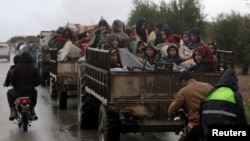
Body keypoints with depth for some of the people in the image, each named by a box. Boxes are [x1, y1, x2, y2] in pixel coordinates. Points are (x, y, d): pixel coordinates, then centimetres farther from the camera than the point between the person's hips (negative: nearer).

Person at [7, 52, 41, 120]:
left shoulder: (17, 68, -9)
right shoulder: (33, 68, 0)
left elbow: (12, 80, -9)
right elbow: (39, 80, 2)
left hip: (19, 92, -2)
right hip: (30, 92, 2)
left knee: (9, 93, 30)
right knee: (35, 92, 39)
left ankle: (13, 111, 18)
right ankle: (32, 110, 34)